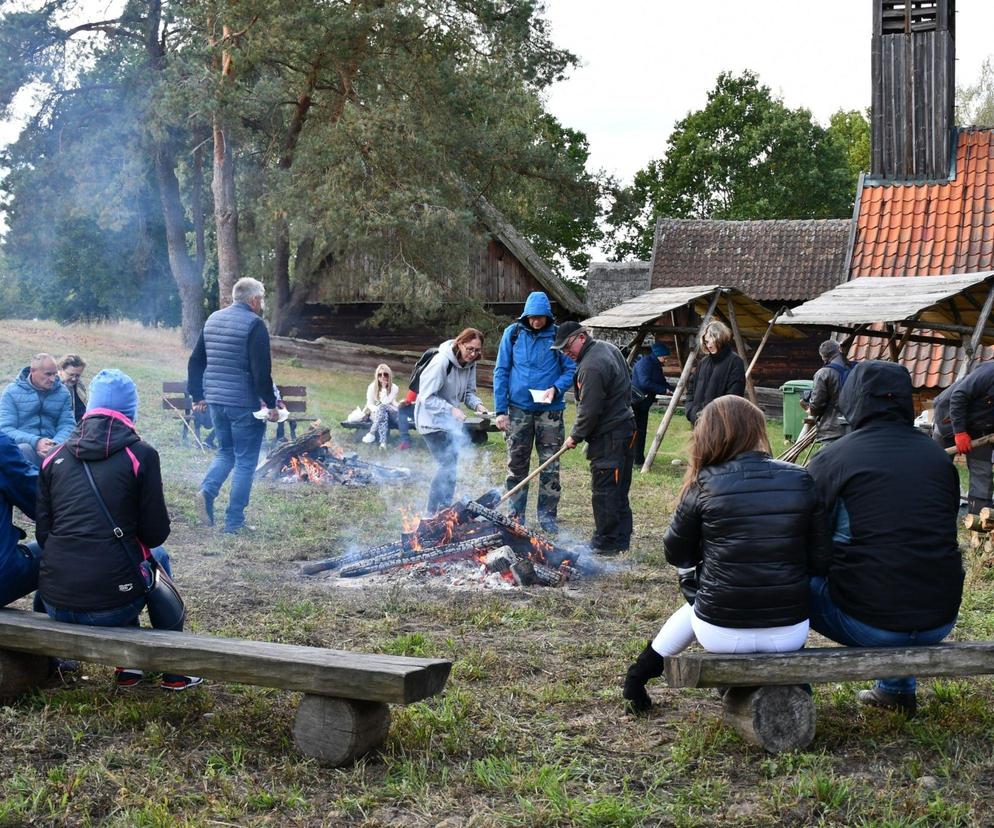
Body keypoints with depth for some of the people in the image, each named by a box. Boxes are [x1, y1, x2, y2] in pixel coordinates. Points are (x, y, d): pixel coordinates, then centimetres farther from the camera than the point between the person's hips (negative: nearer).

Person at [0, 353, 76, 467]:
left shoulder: (62, 392, 12)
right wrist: (35, 442, -23)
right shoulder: (12, 392, 2)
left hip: (53, 448, 3)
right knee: (23, 449, -37)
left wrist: (55, 444, -20)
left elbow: (67, 425, 4)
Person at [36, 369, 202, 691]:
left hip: (55, 605, 4)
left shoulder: (54, 458, 7)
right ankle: (175, 668, 30)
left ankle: (128, 664, 32)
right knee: (157, 555, 28)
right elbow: (156, 533, -1)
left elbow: (43, 533, 8)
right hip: (111, 606, -4)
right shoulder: (140, 454, -3)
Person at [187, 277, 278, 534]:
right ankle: (234, 521, 3)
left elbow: (195, 362, 16)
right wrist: (271, 404, -14)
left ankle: (207, 492, -3)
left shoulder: (212, 320, 12)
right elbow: (261, 370, -19)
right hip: (245, 404, -7)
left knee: (225, 452, 22)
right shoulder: (254, 324, -12)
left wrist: (197, 395, 22)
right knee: (245, 462, 2)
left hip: (216, 401, 7)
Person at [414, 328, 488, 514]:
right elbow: (427, 397, -23)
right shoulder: (441, 361, -24)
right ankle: (433, 513, -9)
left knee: (450, 465, 12)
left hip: (451, 421, 8)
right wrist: (450, 409, -29)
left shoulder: (470, 364, -1)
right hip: (432, 420, -8)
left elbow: (469, 392, 8)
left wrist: (477, 404, -12)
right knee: (446, 465, -15)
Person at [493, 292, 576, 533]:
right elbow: (501, 372, 3)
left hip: (550, 411, -1)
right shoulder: (513, 333, 0)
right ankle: (516, 515, 18)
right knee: (517, 464, 7)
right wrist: (500, 410, -3)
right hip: (519, 409, 1)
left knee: (550, 466, 3)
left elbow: (571, 370, 3)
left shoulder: (558, 336, -2)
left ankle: (548, 516, 13)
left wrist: (556, 388, -17)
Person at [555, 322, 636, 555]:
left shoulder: (592, 366, -22)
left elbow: (589, 410, -22)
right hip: (625, 427, 11)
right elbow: (627, 387, 23)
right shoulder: (608, 348, 12)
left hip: (608, 437, -11)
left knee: (604, 490, -3)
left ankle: (606, 544, 4)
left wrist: (575, 436, -7)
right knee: (619, 489, 15)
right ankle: (621, 540, 23)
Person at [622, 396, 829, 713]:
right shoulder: (800, 480, -5)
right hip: (790, 633, 1)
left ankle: (641, 673, 38)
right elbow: (819, 560, -2)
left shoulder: (705, 485, -9)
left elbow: (675, 552, 3)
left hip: (722, 634, -1)